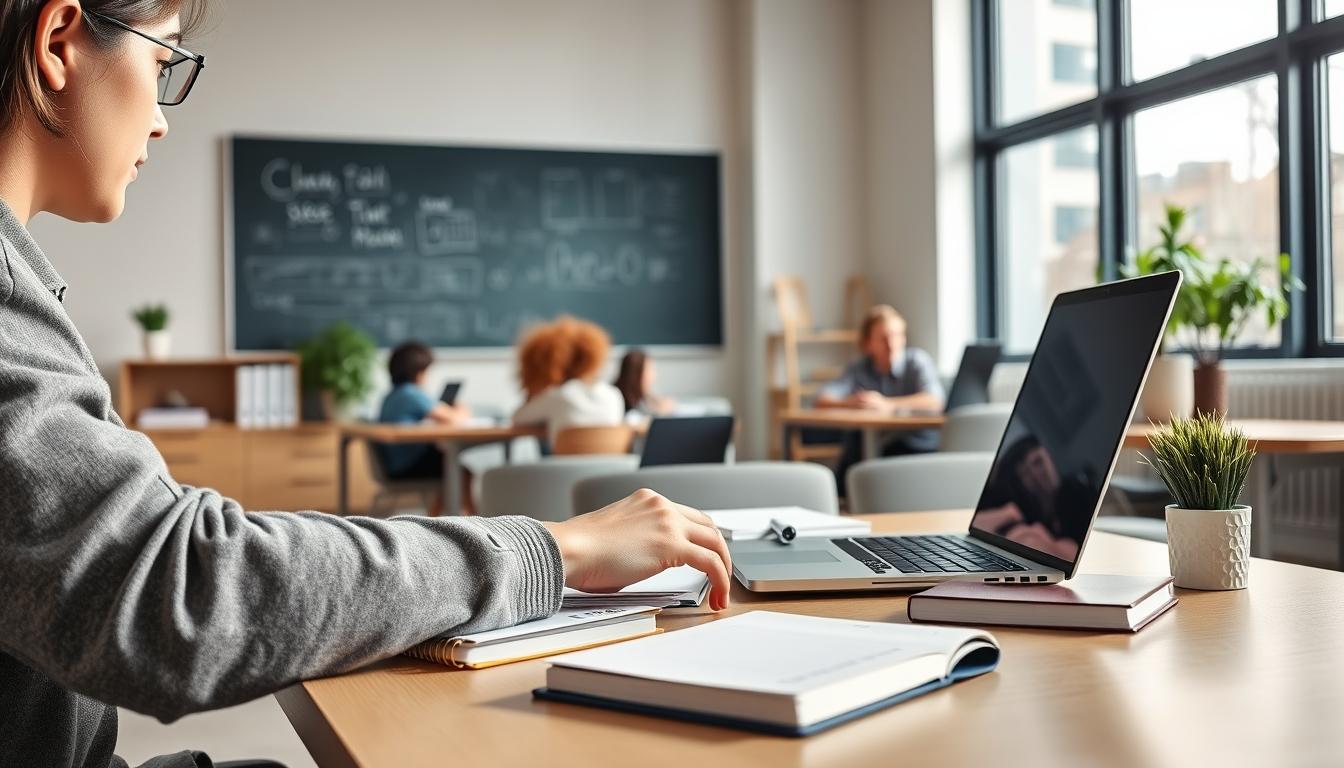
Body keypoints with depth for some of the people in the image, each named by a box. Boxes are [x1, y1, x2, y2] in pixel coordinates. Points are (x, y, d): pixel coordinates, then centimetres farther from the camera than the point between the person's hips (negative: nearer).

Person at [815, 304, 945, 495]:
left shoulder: (918, 360, 1)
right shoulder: (858, 369, 9)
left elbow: (935, 401, -17)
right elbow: (821, 401, -3)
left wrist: (887, 405, -27)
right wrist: (850, 403, -25)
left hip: (918, 445, -3)